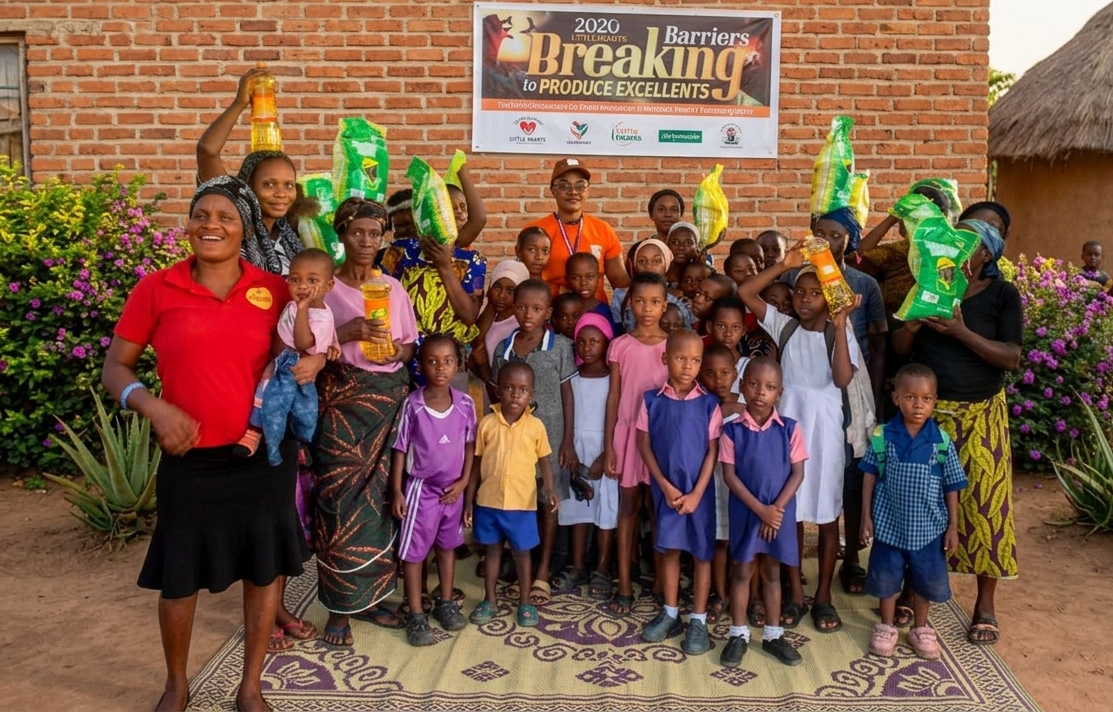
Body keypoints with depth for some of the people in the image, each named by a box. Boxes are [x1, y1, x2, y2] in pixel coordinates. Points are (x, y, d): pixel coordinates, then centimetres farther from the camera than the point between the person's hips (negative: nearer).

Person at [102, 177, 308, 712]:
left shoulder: (275, 290, -1)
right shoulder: (156, 289, -5)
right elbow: (114, 369, 1)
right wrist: (153, 406, -16)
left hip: (265, 457, 1)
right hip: (190, 460, -1)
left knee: (265, 568, 11)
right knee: (179, 576, 12)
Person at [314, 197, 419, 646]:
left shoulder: (394, 288, 10)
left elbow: (411, 346, 13)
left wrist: (396, 350, -8)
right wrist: (348, 332, -21)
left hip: (390, 400, 4)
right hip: (341, 403, -3)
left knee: (380, 499, 5)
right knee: (342, 501, -6)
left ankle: (368, 596, 18)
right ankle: (340, 608, 6)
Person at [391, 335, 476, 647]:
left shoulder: (465, 403, -8)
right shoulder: (412, 404, -15)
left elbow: (470, 445, 3)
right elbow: (400, 449, -8)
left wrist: (463, 482, -4)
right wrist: (396, 491, -9)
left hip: (452, 488, 3)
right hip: (421, 488, -3)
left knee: (447, 546, 19)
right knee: (413, 551, 2)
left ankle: (446, 603, 34)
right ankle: (416, 616, 13)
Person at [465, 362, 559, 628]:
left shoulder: (535, 426, -5)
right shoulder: (486, 423, -4)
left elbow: (544, 461, 3)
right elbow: (476, 464, 2)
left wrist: (549, 490, -13)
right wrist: (468, 501, 2)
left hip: (522, 503, -1)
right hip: (488, 501, 1)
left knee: (522, 552, 12)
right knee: (492, 550, 16)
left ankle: (525, 602, 28)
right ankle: (490, 601, 31)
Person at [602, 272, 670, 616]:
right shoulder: (620, 346, 1)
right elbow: (614, 397, 2)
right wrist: (608, 445, -1)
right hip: (628, 433, 1)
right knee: (628, 508, 6)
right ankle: (624, 588, 12)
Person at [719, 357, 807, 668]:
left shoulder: (790, 429, -4)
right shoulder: (732, 430, -8)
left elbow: (797, 473, -3)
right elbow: (729, 475, -9)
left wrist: (777, 508, -12)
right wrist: (760, 509, -14)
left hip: (780, 512, 1)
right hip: (745, 511, -1)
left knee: (772, 573, 14)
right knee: (743, 572, 9)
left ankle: (773, 635, 26)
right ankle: (738, 634, 21)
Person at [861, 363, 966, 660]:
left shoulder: (942, 441, -9)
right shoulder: (882, 435, -10)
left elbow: (952, 487, -1)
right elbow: (870, 476, -2)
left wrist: (953, 526, 0)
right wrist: (866, 516, -2)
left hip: (928, 526, 1)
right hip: (889, 523, 0)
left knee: (926, 580, 14)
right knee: (886, 577, 13)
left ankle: (921, 629, 35)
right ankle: (886, 627, 33)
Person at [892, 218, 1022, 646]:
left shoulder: (1003, 295, -1)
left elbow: (1012, 358, -11)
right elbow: (899, 350, 4)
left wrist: (962, 331, -23)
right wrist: (912, 325, -17)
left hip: (979, 414, -2)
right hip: (926, 410, 3)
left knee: (983, 501, -1)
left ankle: (985, 603, 13)